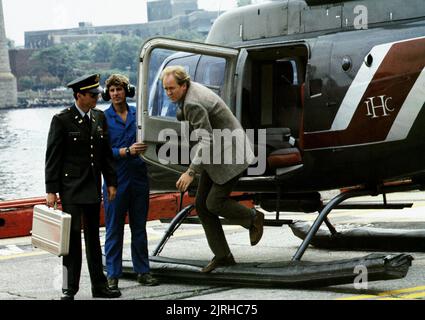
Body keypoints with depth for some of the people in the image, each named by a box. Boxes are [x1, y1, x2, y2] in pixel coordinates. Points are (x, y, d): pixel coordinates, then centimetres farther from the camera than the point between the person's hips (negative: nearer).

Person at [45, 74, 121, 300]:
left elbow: (106, 152, 14)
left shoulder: (99, 117, 8)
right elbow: (52, 157, -9)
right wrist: (51, 190, -12)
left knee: (93, 238, 13)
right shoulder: (62, 120, -9)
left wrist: (111, 182, 10)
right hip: (71, 187, -6)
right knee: (72, 237, -6)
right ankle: (69, 289, 1)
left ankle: (99, 286, 19)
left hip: (93, 188, 6)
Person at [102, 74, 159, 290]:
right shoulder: (103, 118, -1)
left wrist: (145, 148, -4)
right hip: (116, 180, -3)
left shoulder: (138, 114, 9)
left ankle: (142, 271, 18)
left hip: (139, 177, 3)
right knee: (114, 229, 0)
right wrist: (126, 151, -18)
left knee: (139, 228, 11)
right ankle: (113, 275, 7)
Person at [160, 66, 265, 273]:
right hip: (214, 155, 10)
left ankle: (254, 218, 17)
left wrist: (191, 172, -34)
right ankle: (222, 255, 9)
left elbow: (207, 140, -31)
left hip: (229, 154, -10)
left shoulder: (193, 104, -27)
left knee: (214, 203, -10)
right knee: (202, 204, 4)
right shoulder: (190, 91, 3)